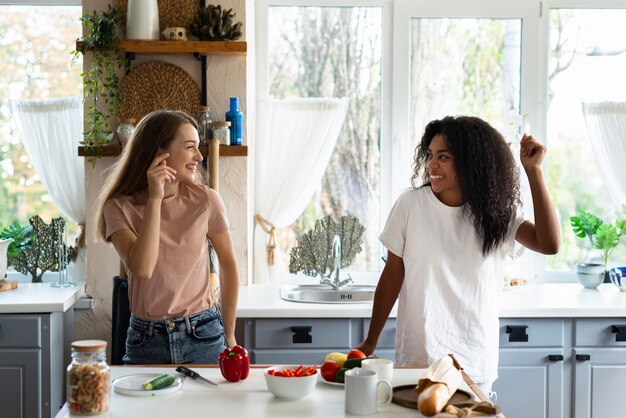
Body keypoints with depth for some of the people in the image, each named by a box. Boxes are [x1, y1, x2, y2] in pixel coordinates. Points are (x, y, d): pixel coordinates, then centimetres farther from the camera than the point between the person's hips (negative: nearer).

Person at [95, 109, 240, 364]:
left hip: (203, 336, 0)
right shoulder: (120, 207, -9)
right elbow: (142, 269, -24)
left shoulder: (205, 201, -7)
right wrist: (154, 199, -23)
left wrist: (229, 335, 10)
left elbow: (228, 264, 6)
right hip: (147, 341, 0)